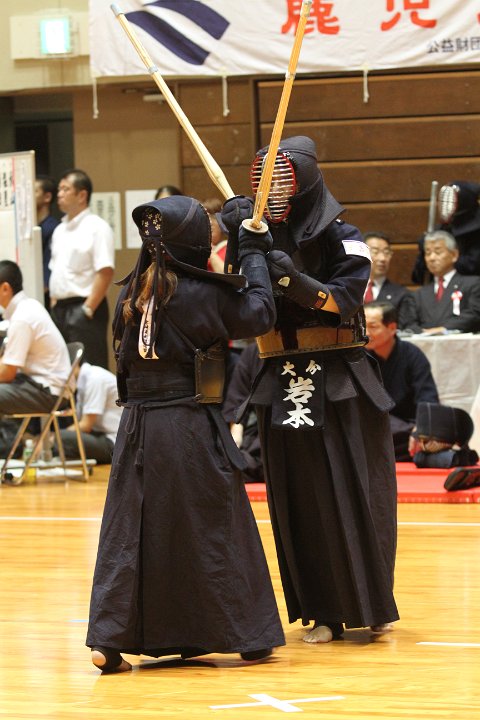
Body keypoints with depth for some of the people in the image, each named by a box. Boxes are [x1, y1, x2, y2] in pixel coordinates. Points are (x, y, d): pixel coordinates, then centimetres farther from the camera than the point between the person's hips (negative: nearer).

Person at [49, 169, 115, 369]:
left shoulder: (96, 228, -8)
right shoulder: (60, 230, 17)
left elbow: (105, 272, -15)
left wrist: (88, 309, -17)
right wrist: (54, 303, 10)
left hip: (82, 307, -8)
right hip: (60, 308, 8)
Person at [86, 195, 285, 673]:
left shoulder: (134, 290, 6)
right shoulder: (203, 292, -10)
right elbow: (260, 313, -4)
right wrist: (253, 256, 9)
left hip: (138, 425, 5)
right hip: (192, 427, -5)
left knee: (130, 527, 7)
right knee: (215, 527, 4)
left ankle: (110, 642, 2)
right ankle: (248, 637, 13)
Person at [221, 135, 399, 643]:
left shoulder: (340, 237, -2)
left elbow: (348, 300, -12)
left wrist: (298, 281, -26)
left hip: (340, 383, -3)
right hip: (283, 384, 4)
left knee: (352, 494, -2)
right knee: (301, 500, 3)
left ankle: (372, 604, 9)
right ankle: (324, 611, 9)